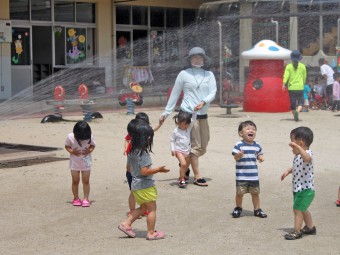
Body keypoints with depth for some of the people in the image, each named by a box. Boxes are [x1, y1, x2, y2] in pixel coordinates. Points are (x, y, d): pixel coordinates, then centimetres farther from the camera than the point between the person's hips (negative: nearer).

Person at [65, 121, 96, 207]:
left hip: (86, 162, 0)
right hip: (74, 162, 0)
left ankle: (86, 199, 8)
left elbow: (93, 145, 0)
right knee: (75, 181, 6)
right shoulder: (71, 137, -18)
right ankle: (76, 198, 19)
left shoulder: (90, 137, -16)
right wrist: (72, 151, -22)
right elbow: (67, 146, -4)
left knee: (86, 181, 1)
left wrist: (89, 150, -19)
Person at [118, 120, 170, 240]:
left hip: (135, 184, 9)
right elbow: (144, 171, -26)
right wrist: (159, 169, -19)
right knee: (152, 209, 3)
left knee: (143, 207, 22)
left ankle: (126, 224, 18)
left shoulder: (131, 152, 5)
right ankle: (151, 233, 8)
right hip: (145, 186, -9)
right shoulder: (143, 153, -22)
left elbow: (129, 168, 15)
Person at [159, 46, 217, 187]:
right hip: (188, 113, -5)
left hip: (203, 115, 5)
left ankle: (185, 164, 32)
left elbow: (213, 92, 1)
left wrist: (203, 102, -19)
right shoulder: (184, 74, 0)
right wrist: (166, 112, 3)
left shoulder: (209, 75, 9)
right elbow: (174, 94, 4)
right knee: (195, 145, -5)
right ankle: (197, 176, 2)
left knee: (203, 146, 11)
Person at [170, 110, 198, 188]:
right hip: (179, 151, -6)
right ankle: (182, 180, -17)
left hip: (187, 151, 6)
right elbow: (172, 140, -2)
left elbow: (193, 119, 1)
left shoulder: (189, 128, 3)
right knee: (183, 164, -22)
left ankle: (181, 178, 30)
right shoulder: (175, 131, -9)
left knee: (186, 165, 12)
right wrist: (173, 150, -11)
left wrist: (195, 111, -10)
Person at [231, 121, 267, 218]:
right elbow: (235, 157, -12)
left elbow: (259, 154, 16)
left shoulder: (257, 145, 4)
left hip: (254, 175, 4)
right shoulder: (239, 145, -10)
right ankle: (238, 208, 25)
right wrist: (238, 155, -34)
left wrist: (260, 158, -7)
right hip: (241, 175, -4)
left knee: (255, 192, 12)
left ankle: (257, 209, 25)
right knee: (240, 192, 4)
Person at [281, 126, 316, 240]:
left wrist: (298, 148, -59)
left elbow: (307, 158, -49)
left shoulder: (307, 153, -22)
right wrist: (288, 171, 15)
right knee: (302, 209, 23)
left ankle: (297, 231, 1)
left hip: (305, 189, -10)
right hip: (299, 188, 10)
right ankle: (310, 227, 39)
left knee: (297, 209, -8)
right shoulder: (298, 155, 8)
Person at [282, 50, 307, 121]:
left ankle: (295, 116, 16)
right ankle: (297, 111, -26)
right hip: (300, 87, 0)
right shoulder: (303, 66, 3)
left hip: (291, 87, 1)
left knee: (293, 103, 10)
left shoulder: (289, 66, 0)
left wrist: (284, 84, -20)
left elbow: (286, 75, -13)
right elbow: (304, 77, 12)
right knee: (300, 102, 3)